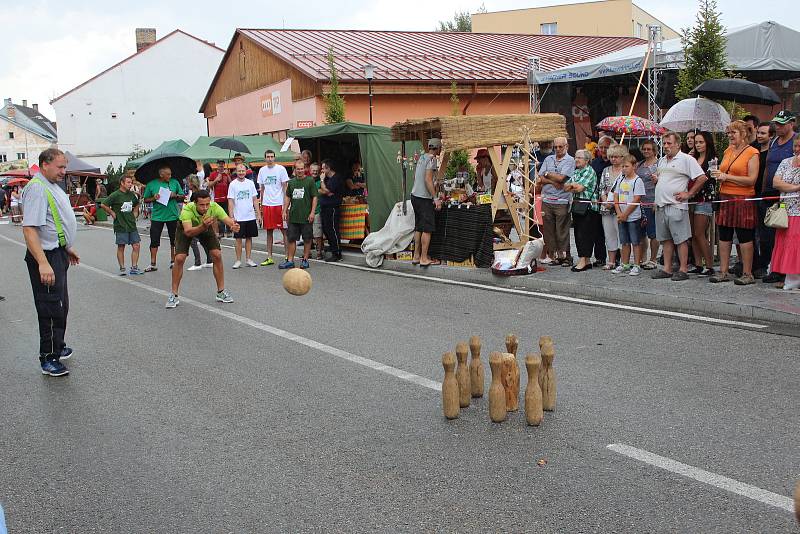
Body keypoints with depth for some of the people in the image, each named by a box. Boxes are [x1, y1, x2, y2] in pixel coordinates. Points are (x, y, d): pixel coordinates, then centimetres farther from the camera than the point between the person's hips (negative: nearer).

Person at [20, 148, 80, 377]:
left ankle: (57, 347, 34)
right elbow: (29, 229, -28)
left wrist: (68, 248, 30)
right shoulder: (37, 189, -20)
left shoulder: (52, 186, 13)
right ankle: (48, 359, 3)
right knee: (51, 307, -5)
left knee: (60, 304, 20)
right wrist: (43, 264, -33)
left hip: (58, 253, 10)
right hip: (46, 256, -10)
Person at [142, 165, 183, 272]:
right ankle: (152, 264, 6)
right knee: (154, 240, 0)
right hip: (157, 216, -1)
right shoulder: (151, 184, -1)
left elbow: (182, 196, 8)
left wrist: (175, 196, -11)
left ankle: (173, 261, 23)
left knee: (174, 239, 9)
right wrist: (154, 198, -13)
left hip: (173, 216, 1)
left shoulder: (175, 182, 2)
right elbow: (146, 199, 5)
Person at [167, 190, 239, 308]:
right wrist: (203, 226, -68)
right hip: (186, 229, -2)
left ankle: (221, 292, 5)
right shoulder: (187, 210, -41)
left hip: (206, 228, 2)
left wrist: (234, 225, -64)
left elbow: (228, 220, -41)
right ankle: (173, 295, -2)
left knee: (217, 255, -10)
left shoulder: (214, 207, -33)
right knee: (179, 258, -16)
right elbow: (188, 232, -51)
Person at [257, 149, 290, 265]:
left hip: (279, 203, -4)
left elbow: (285, 188, -3)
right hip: (266, 204, 4)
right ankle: (269, 257, 12)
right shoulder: (262, 170, 10)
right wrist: (261, 205, 14)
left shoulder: (281, 169, -3)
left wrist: (285, 204, -10)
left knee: (284, 230, -2)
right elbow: (262, 189, 17)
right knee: (269, 231, 7)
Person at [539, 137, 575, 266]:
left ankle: (565, 257, 4)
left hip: (562, 201, -5)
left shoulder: (570, 160, -1)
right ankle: (553, 255, 12)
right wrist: (553, 181, -9)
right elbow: (541, 178, 7)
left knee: (562, 231, -3)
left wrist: (547, 174, 2)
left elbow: (561, 177, -13)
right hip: (547, 200, 5)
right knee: (549, 230, 5)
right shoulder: (548, 159, 15)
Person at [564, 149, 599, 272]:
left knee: (584, 233, -8)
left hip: (588, 207, -9)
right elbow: (566, 187, 11)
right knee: (578, 233, 8)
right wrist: (575, 186, -7)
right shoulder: (576, 172, 17)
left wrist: (572, 185, 1)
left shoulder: (590, 171, -9)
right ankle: (587, 261, 14)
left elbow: (580, 187, -18)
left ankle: (583, 260, -7)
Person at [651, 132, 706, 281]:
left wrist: (688, 194, -11)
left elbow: (701, 178, -11)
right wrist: (656, 179, 9)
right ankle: (667, 269, 15)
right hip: (660, 206, 8)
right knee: (666, 239, 10)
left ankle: (683, 270, -2)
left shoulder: (686, 159, -6)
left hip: (676, 206, -8)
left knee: (681, 239, -5)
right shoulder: (661, 161, 18)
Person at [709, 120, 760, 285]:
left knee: (745, 238, -2)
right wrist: (718, 176, 3)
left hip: (743, 199, -7)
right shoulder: (728, 151, 15)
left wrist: (727, 177, -14)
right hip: (725, 198, 7)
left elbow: (752, 180, -13)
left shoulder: (752, 153, -5)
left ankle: (747, 274, 4)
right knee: (724, 237, 7)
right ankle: (723, 272, 13)